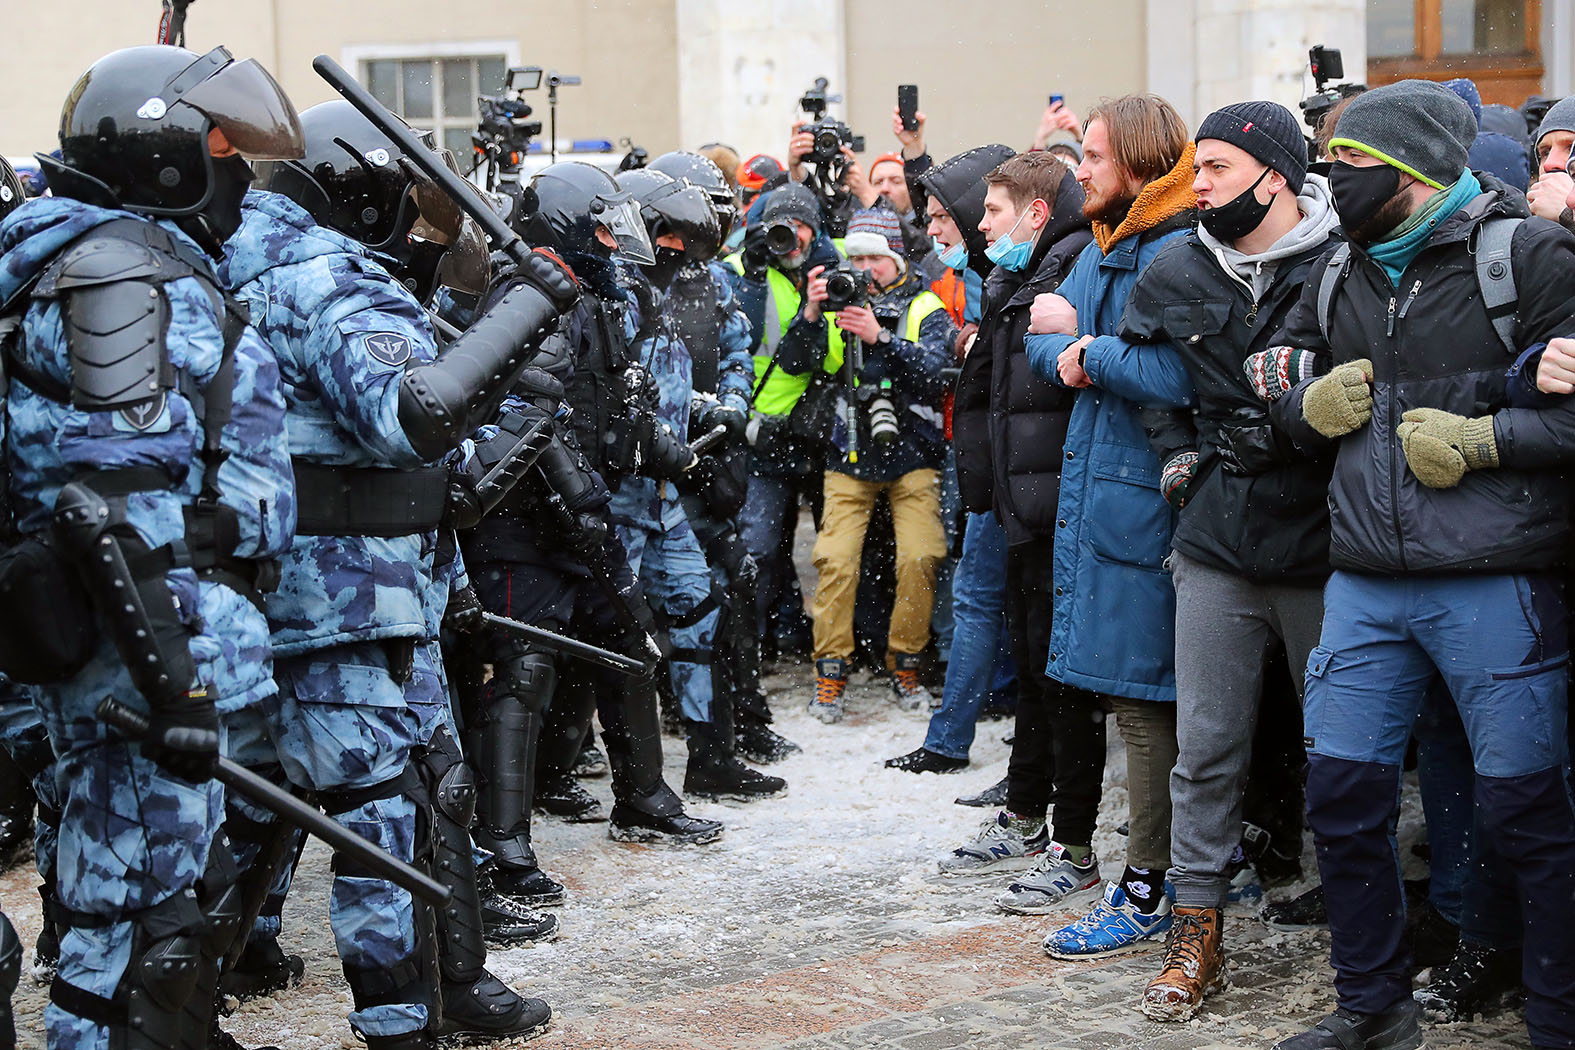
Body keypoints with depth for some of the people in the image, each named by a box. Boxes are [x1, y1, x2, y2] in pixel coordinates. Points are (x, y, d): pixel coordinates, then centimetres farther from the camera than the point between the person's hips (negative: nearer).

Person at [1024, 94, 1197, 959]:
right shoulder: (1103, 251, 15)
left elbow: (1177, 374, -28)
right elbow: (1044, 344, 15)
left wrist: (1087, 349, -13)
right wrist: (1069, 355, -8)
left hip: (1143, 497, -9)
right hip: (1092, 488, 9)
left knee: (1143, 696, -3)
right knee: (1129, 693, 13)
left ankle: (1147, 888, 5)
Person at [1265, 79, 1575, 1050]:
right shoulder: (1340, 278, 15)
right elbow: (1276, 385, 25)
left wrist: (1481, 440, -17)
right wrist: (1311, 404, 4)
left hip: (1495, 580, -6)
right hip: (1365, 585, 6)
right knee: (1342, 791, 8)